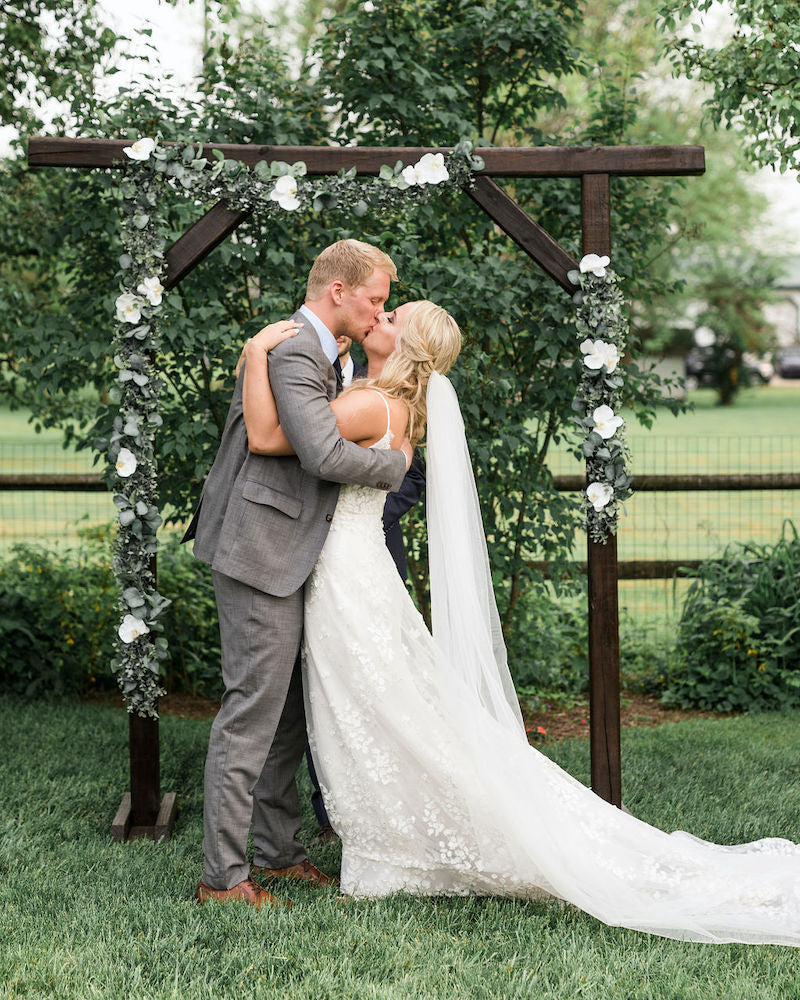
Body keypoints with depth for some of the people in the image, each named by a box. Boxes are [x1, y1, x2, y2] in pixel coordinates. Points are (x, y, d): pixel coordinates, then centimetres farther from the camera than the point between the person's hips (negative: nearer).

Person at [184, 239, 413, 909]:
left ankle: (279, 849, 24)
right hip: (262, 551, -10)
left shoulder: (317, 354, 17)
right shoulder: (291, 351, -16)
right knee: (254, 705, -7)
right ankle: (223, 874, -1)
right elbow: (325, 455, -26)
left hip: (287, 553, 10)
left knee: (292, 707, 14)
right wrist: (396, 462, -10)